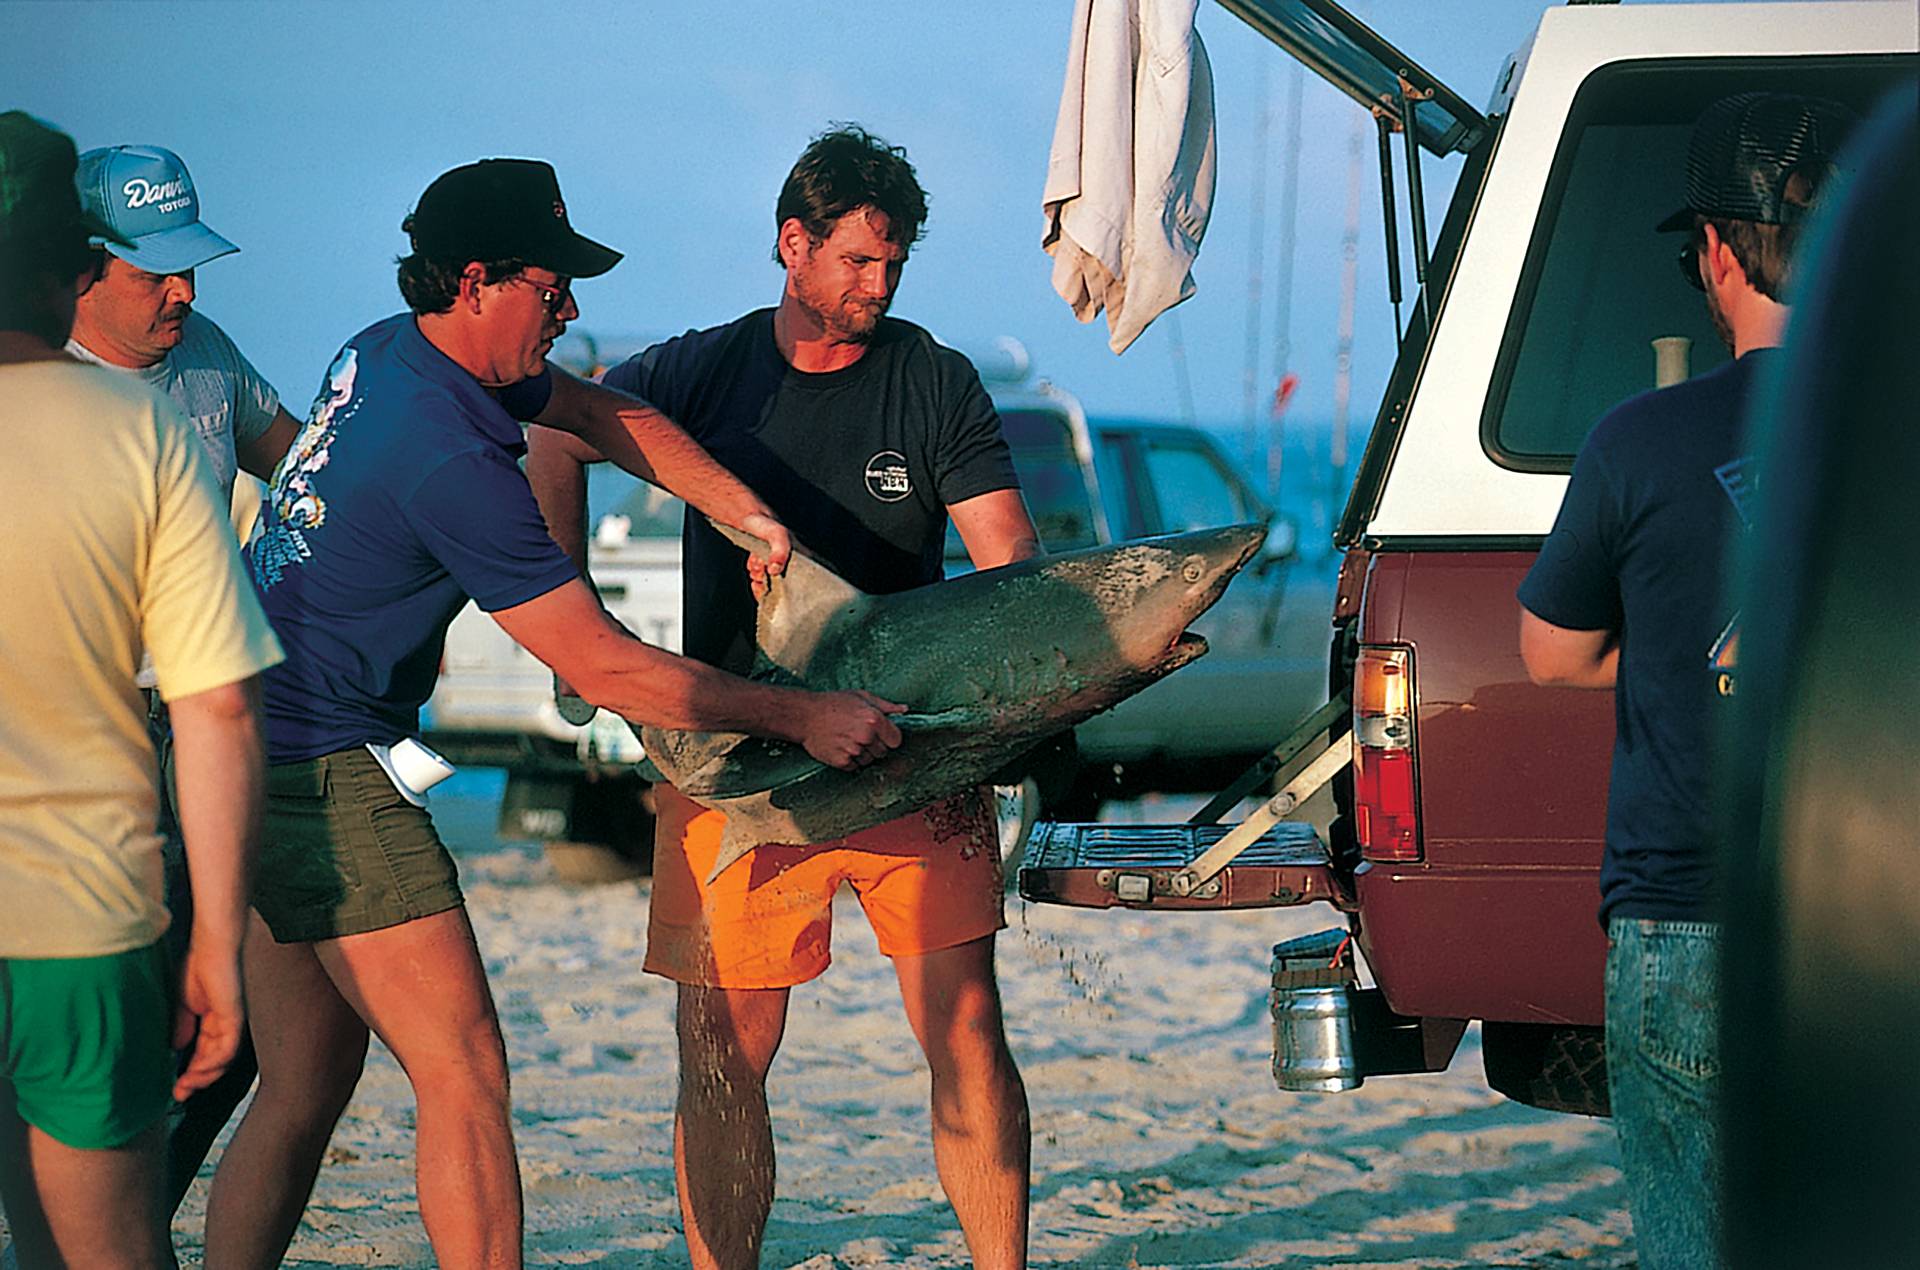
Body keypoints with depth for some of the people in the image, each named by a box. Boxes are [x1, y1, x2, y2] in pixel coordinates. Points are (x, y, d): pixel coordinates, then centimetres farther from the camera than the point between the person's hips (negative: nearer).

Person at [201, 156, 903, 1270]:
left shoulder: (388, 351, 6)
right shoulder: (457, 460, -22)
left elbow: (596, 409, 20)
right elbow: (613, 672, -18)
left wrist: (744, 511, 8)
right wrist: (805, 717, -9)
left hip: (254, 751, 10)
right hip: (326, 773, -10)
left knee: (305, 1088, 13)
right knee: (465, 1076, -9)